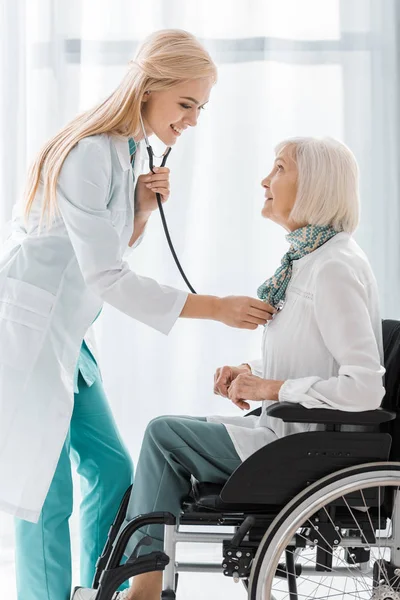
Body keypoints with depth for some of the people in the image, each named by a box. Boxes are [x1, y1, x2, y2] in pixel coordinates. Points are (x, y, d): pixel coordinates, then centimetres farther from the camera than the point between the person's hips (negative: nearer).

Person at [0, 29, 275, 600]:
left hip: (66, 336, 9)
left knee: (111, 468, 8)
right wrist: (215, 307, -19)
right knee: (49, 492, -6)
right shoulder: (91, 153, -22)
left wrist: (143, 207, -4)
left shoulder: (128, 148, 8)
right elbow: (106, 277, -22)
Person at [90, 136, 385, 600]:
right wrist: (253, 372, 4)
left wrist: (272, 387, -20)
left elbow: (365, 387, -28)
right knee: (172, 433, 12)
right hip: (296, 436, 10)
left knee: (164, 434, -5)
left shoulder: (335, 269, -21)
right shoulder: (310, 257, 10)